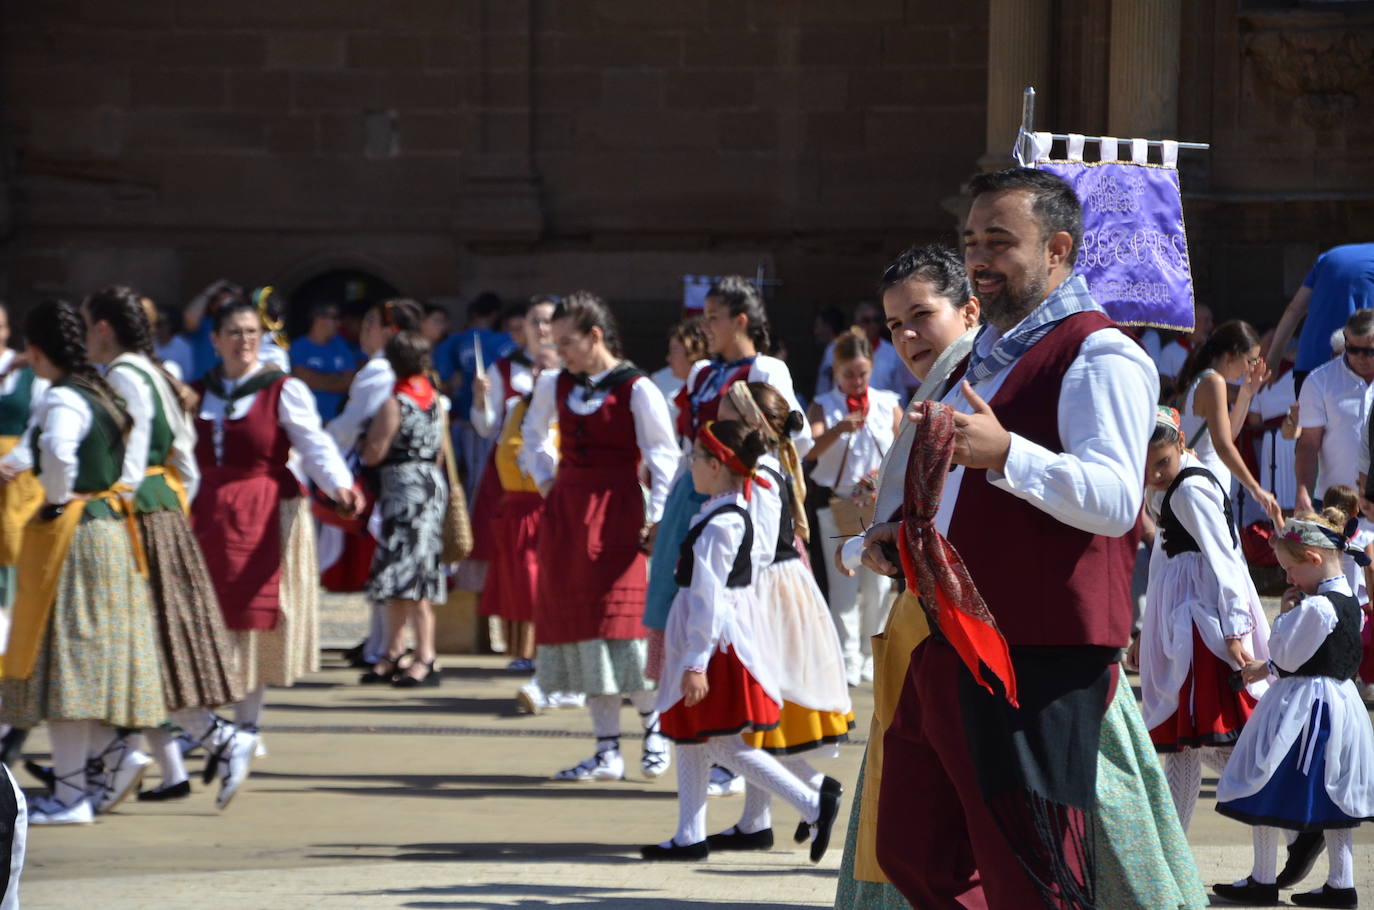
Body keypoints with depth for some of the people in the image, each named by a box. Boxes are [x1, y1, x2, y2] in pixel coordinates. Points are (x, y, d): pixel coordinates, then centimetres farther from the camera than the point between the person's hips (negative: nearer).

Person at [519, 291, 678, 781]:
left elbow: (663, 457, -8)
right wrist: (544, 479, 15)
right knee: (578, 627, 4)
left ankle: (653, 722, 11)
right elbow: (533, 433, 29)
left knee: (620, 620, -11)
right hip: (565, 512, 6)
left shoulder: (636, 390, -8)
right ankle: (607, 752, 8)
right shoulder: (554, 385, 10)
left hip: (616, 510, -6)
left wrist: (654, 519, -14)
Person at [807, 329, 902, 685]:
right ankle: (848, 660, -2)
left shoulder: (888, 405, 8)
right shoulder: (823, 407, 2)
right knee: (843, 584, -4)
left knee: (879, 585, 2)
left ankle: (871, 656, 14)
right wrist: (838, 429, -31)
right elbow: (810, 451, -14)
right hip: (837, 505, -2)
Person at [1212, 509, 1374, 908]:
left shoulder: (1314, 607, -22)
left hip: (1300, 707, -9)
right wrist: (1267, 667, 20)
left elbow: (1287, 656, -17)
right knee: (1332, 794, 13)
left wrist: (1284, 615, -5)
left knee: (1265, 792, 3)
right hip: (1339, 704, 9)